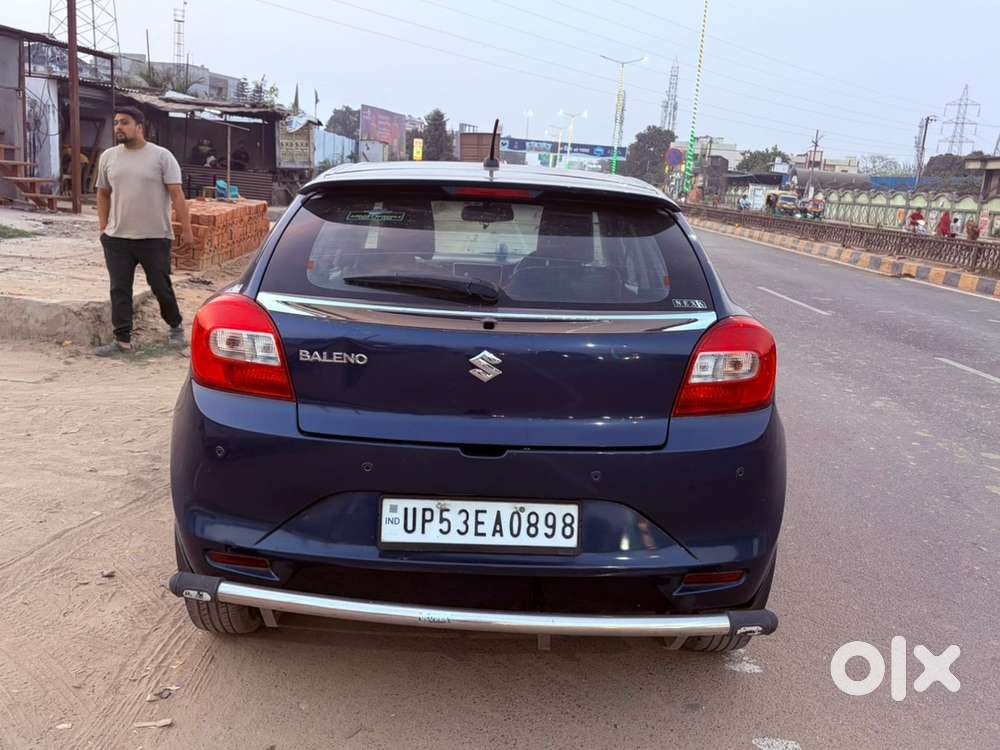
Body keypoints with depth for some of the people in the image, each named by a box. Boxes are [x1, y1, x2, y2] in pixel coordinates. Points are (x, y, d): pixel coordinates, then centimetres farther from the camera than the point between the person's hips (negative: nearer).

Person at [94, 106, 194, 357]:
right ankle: (122, 340, 10)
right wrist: (103, 227, 11)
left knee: (161, 287, 6)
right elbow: (103, 194, 17)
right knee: (119, 290, 3)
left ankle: (176, 326, 30)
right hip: (117, 239, 4)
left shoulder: (161, 156, -5)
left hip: (155, 238, -4)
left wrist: (186, 229, -12)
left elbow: (177, 194, -8)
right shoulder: (108, 157, 7)